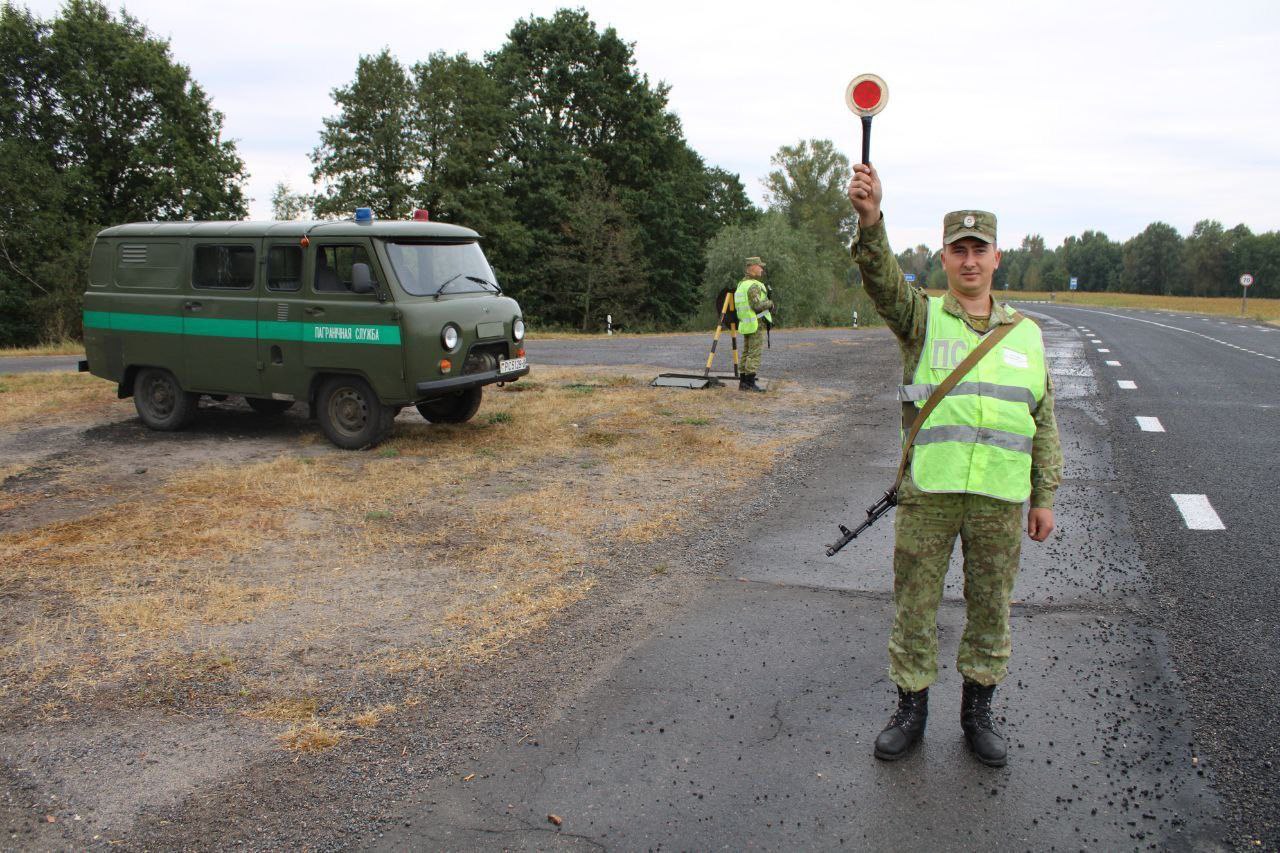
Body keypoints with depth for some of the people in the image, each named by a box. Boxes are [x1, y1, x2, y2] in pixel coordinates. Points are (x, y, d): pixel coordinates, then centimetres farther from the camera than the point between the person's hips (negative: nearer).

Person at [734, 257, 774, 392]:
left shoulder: (742, 284, 14)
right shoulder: (753, 285, -16)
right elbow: (757, 305, -24)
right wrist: (770, 303, -7)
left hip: (746, 325, 9)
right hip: (756, 324, -9)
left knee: (747, 353, 11)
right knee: (755, 354, -8)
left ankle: (743, 382, 12)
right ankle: (750, 383, -10)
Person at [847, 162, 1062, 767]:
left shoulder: (1026, 334, 11)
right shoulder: (922, 317, 3)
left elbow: (1044, 423, 14)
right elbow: (881, 277, -19)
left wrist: (1045, 496, 10)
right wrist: (870, 218, -38)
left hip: (1001, 496, 2)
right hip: (927, 491, -2)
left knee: (991, 608, 12)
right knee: (913, 605, 6)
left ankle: (977, 712, 31)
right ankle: (911, 711, 23)